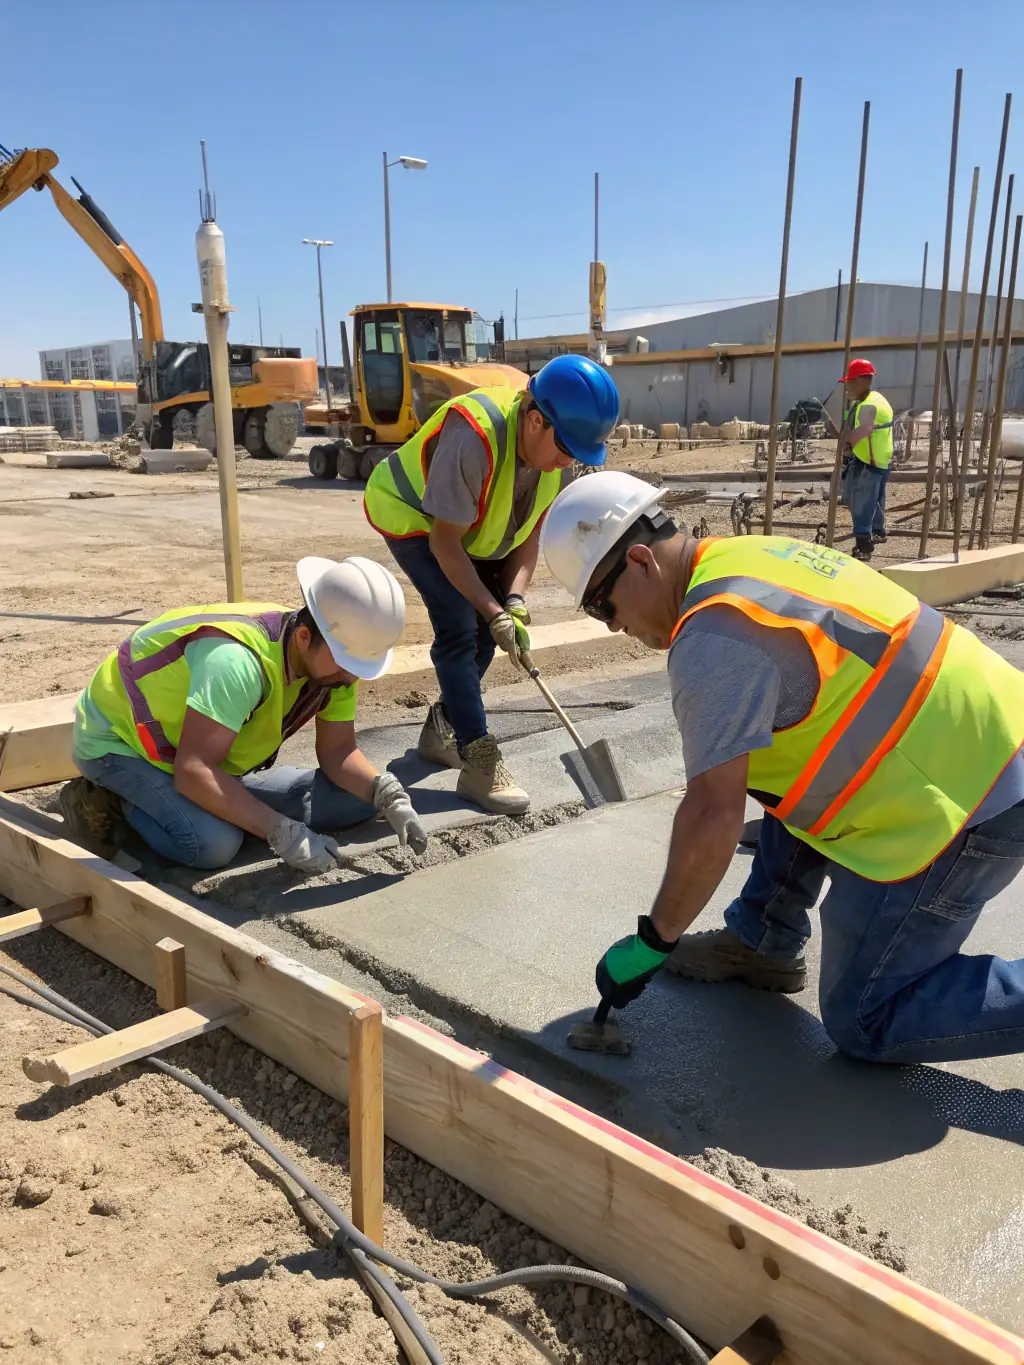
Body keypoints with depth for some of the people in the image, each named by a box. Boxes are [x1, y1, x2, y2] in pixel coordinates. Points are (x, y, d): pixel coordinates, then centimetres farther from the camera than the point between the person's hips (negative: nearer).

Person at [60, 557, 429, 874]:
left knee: (356, 799, -4)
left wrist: (385, 791, -25)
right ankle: (110, 802, -7)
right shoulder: (238, 661, -39)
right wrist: (281, 832, -42)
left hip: (212, 763, 8)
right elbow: (192, 770, -39)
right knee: (214, 843, -36)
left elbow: (337, 750, -6)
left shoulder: (335, 655, -13)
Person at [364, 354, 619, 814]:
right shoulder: (474, 437, -40)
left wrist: (514, 600, -23)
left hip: (473, 527, 7)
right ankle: (478, 763, -14)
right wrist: (494, 611, -32)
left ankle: (440, 731, 22)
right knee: (459, 627, -19)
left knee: (487, 627, 3)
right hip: (412, 516, -7)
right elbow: (444, 541, -31)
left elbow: (530, 531, -9)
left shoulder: (559, 446, -18)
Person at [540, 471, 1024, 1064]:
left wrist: (652, 943, -10)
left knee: (863, 1020, 4)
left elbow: (715, 815, -23)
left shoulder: (713, 636, -21)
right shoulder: (751, 555, 8)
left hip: (965, 803, -9)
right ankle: (763, 944, 26)